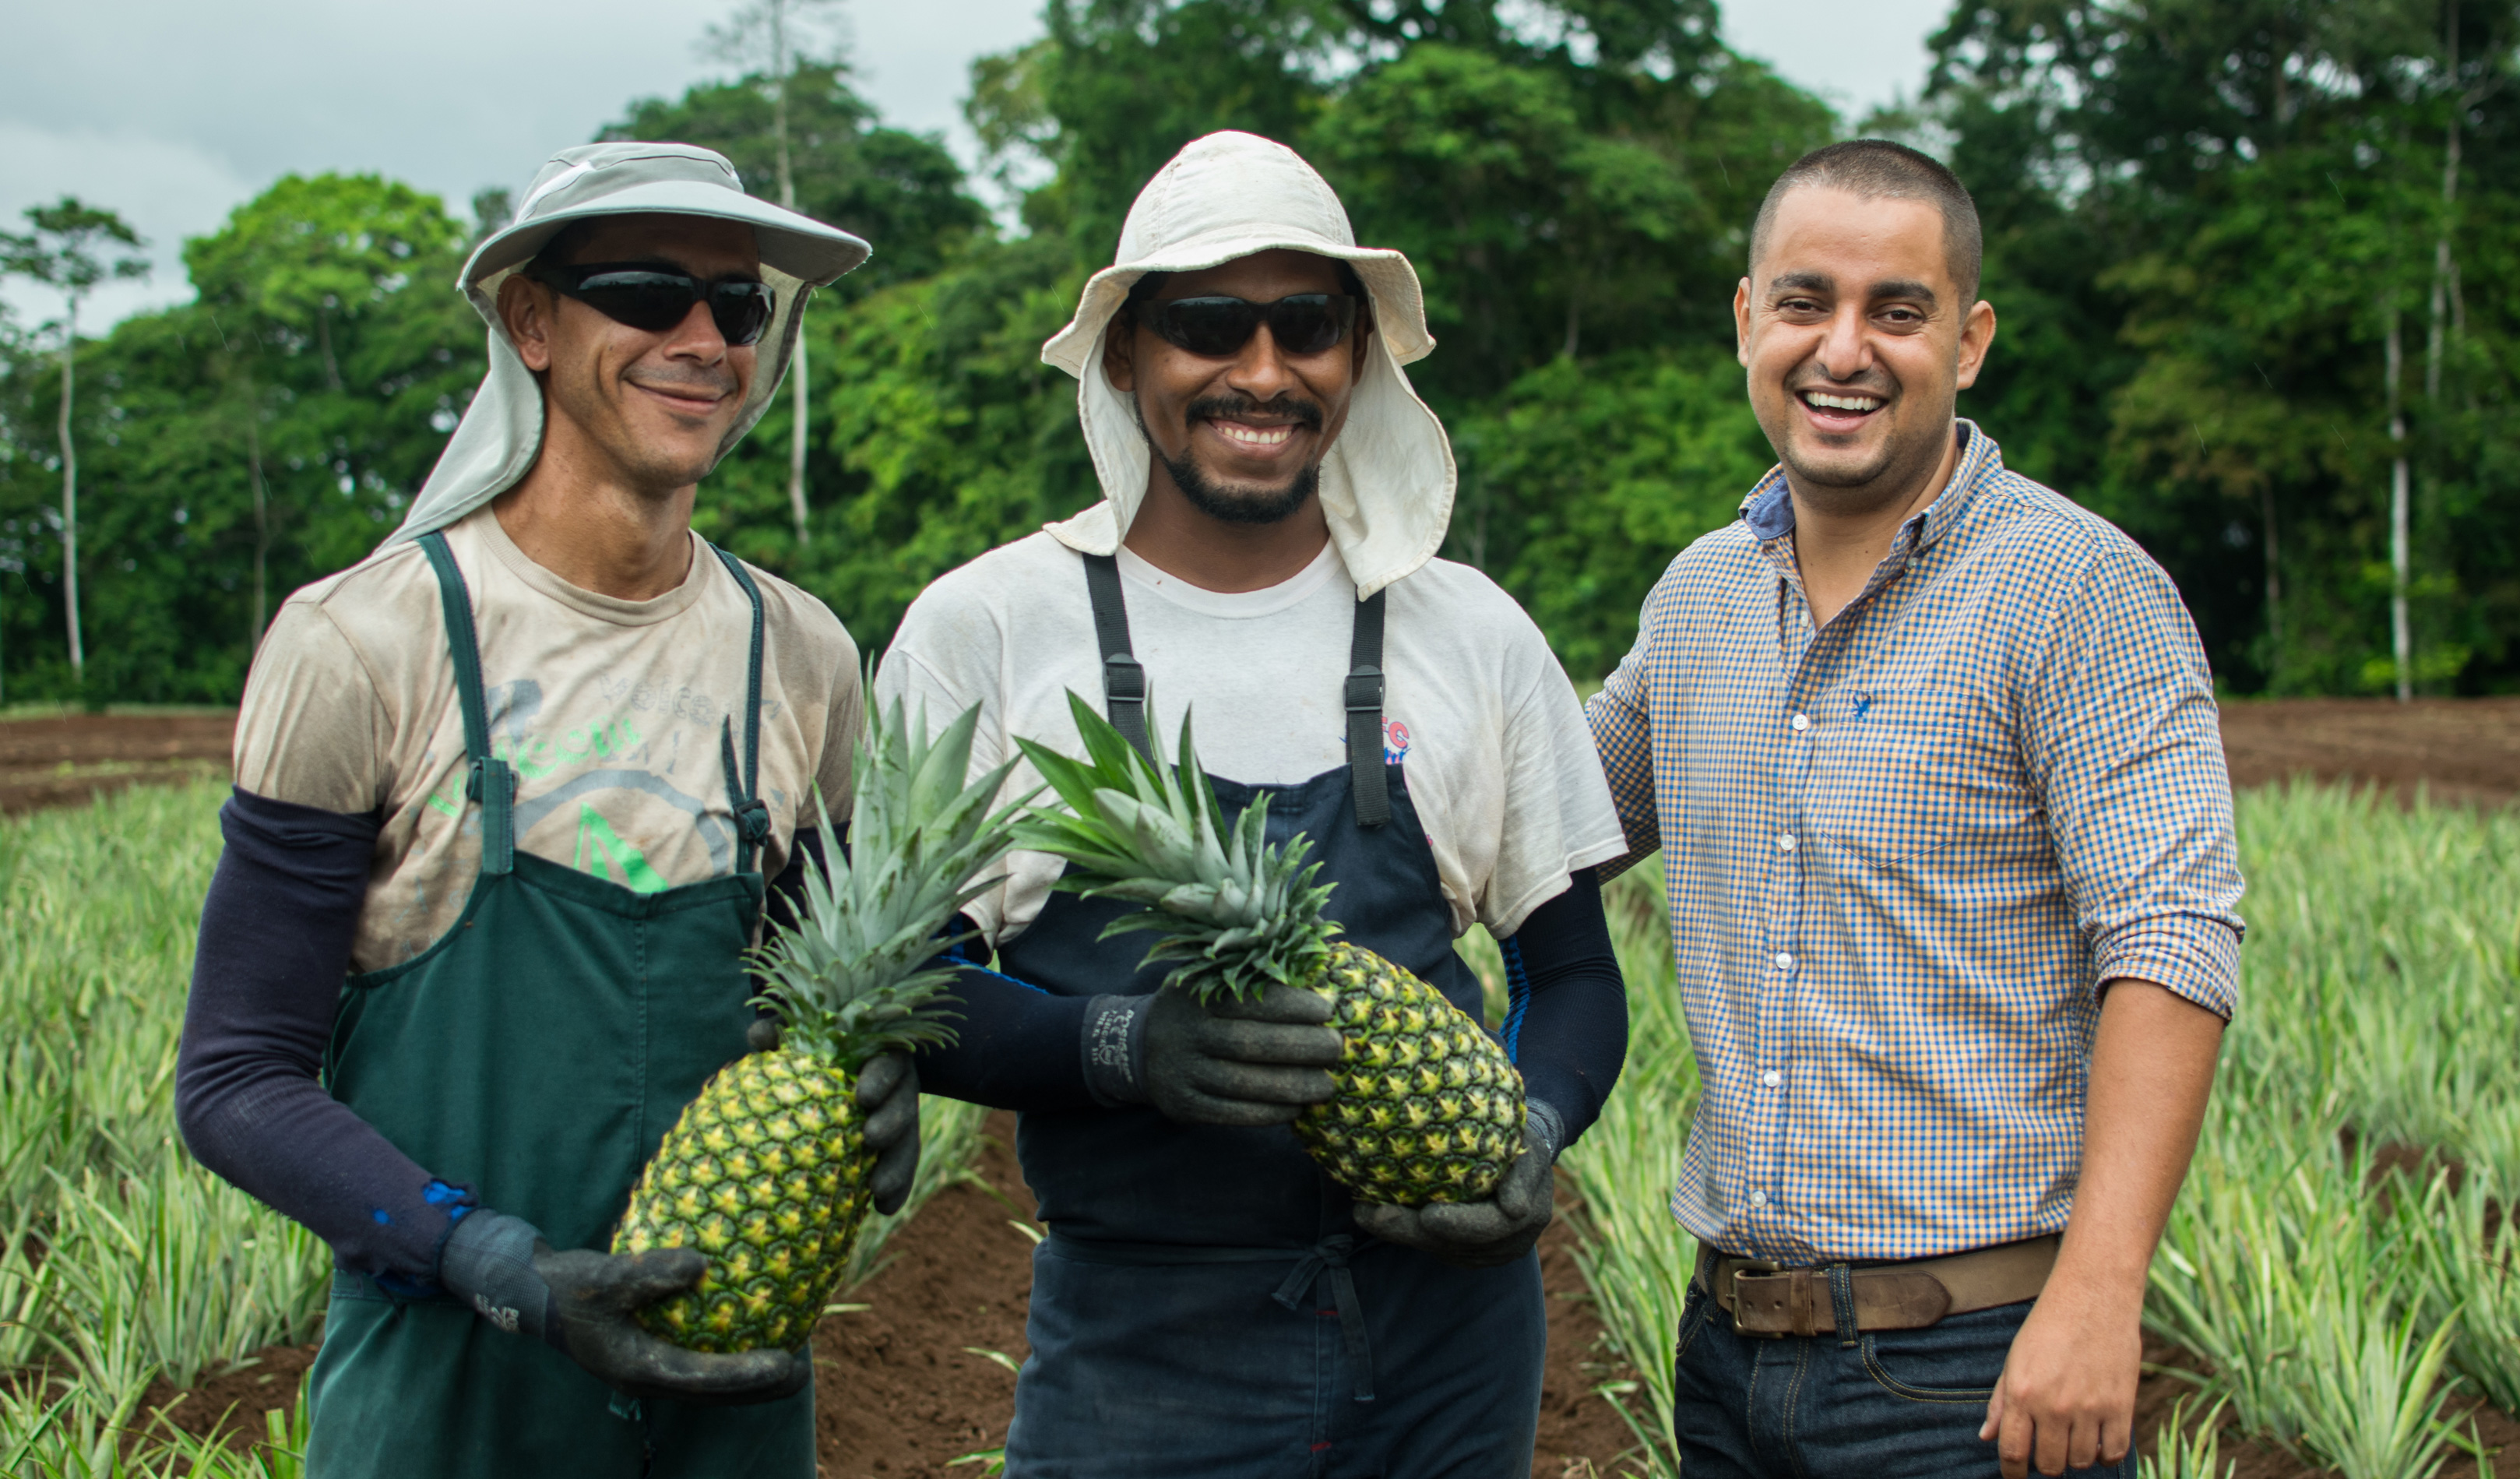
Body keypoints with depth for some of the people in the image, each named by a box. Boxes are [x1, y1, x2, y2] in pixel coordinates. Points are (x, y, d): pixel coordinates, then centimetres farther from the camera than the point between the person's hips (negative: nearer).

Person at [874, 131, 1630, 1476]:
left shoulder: (1472, 635, 4)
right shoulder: (984, 629, -2)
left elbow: (1573, 973, 10)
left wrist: (1535, 1131, -10)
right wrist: (1122, 1046, -21)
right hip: (1136, 1349, -2)